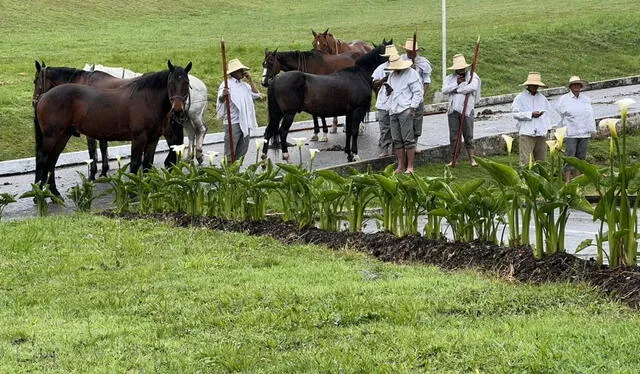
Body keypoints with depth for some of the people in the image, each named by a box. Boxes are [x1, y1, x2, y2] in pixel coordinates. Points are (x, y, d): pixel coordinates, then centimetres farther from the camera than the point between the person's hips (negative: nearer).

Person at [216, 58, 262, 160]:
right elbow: (220, 100, -20)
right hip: (233, 123, -7)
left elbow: (256, 94, 7)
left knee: (242, 151, 12)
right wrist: (223, 96, -44)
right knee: (230, 152, -6)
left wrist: (250, 80, 4)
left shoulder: (245, 85, 15)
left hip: (245, 122, 7)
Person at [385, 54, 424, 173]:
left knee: (408, 140, -7)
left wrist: (413, 107, -13)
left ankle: (410, 167, -6)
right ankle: (400, 167, 10)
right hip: (393, 111, 7)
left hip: (405, 110, -7)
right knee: (397, 140, 6)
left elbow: (419, 92, -6)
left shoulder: (411, 74, -2)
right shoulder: (392, 75, 19)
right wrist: (389, 90, 5)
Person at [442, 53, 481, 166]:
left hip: (466, 111, -3)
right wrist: (456, 83, -11)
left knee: (468, 136, 0)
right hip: (453, 111, 3)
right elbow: (444, 90, -3)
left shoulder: (472, 76, 4)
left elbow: (472, 87, -18)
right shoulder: (450, 78, 13)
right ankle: (454, 159, 11)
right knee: (453, 137, 5)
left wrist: (456, 90, -9)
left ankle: (472, 159, 5)